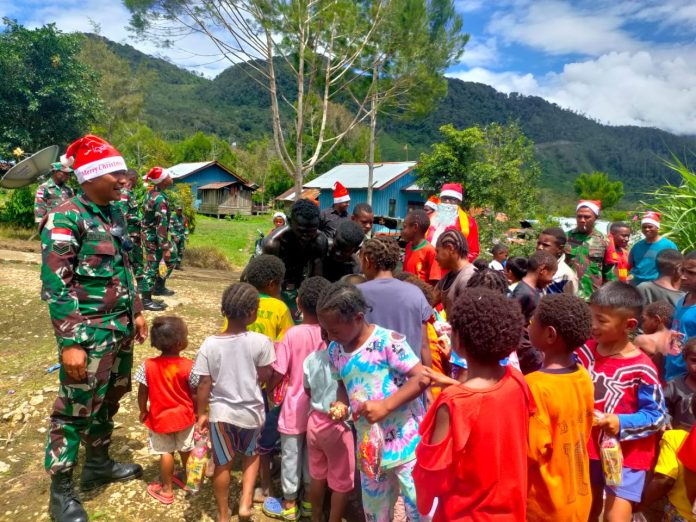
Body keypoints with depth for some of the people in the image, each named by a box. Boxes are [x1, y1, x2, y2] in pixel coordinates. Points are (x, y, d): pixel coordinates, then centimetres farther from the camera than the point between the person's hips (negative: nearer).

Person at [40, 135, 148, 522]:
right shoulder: (64, 219, -14)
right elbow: (55, 285, -17)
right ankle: (61, 491, 22)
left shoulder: (116, 213, 9)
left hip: (121, 329, 8)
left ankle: (98, 464, 38)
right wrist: (70, 342, -20)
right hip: (88, 333, -7)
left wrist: (137, 312, 17)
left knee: (109, 400, 19)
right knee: (76, 409, 4)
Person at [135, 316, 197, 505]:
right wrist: (197, 412, 3)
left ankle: (166, 489, 30)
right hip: (184, 415, 0)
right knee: (186, 448, 24)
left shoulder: (147, 365, -19)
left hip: (159, 417, 0)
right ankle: (186, 477, 45)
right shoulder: (189, 366, -23)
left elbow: (142, 393, -10)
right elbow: (195, 394, -15)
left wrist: (143, 412, 8)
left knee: (166, 452, 17)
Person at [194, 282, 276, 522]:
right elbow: (265, 376, -9)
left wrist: (201, 413, 4)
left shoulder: (210, 344, -12)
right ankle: (246, 501, 19)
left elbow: (204, 384, -7)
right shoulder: (261, 341, -18)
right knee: (251, 454, 28)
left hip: (220, 412, 1)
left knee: (223, 464, 19)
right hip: (251, 411, -1)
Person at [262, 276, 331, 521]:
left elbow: (278, 375, -14)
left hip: (296, 407, -3)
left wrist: (266, 390, 5)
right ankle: (310, 500, 35)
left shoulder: (293, 334, -20)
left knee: (291, 455, 14)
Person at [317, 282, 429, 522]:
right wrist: (341, 404, -5)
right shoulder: (335, 350, 1)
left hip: (406, 443, -6)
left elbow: (421, 378, -20)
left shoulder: (388, 341, -19)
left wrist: (385, 406, -27)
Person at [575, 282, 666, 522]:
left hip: (625, 455, -5)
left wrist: (622, 423, -26)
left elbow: (658, 416, -15)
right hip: (588, 447, 5)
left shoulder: (641, 369, -22)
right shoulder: (585, 350, -7)